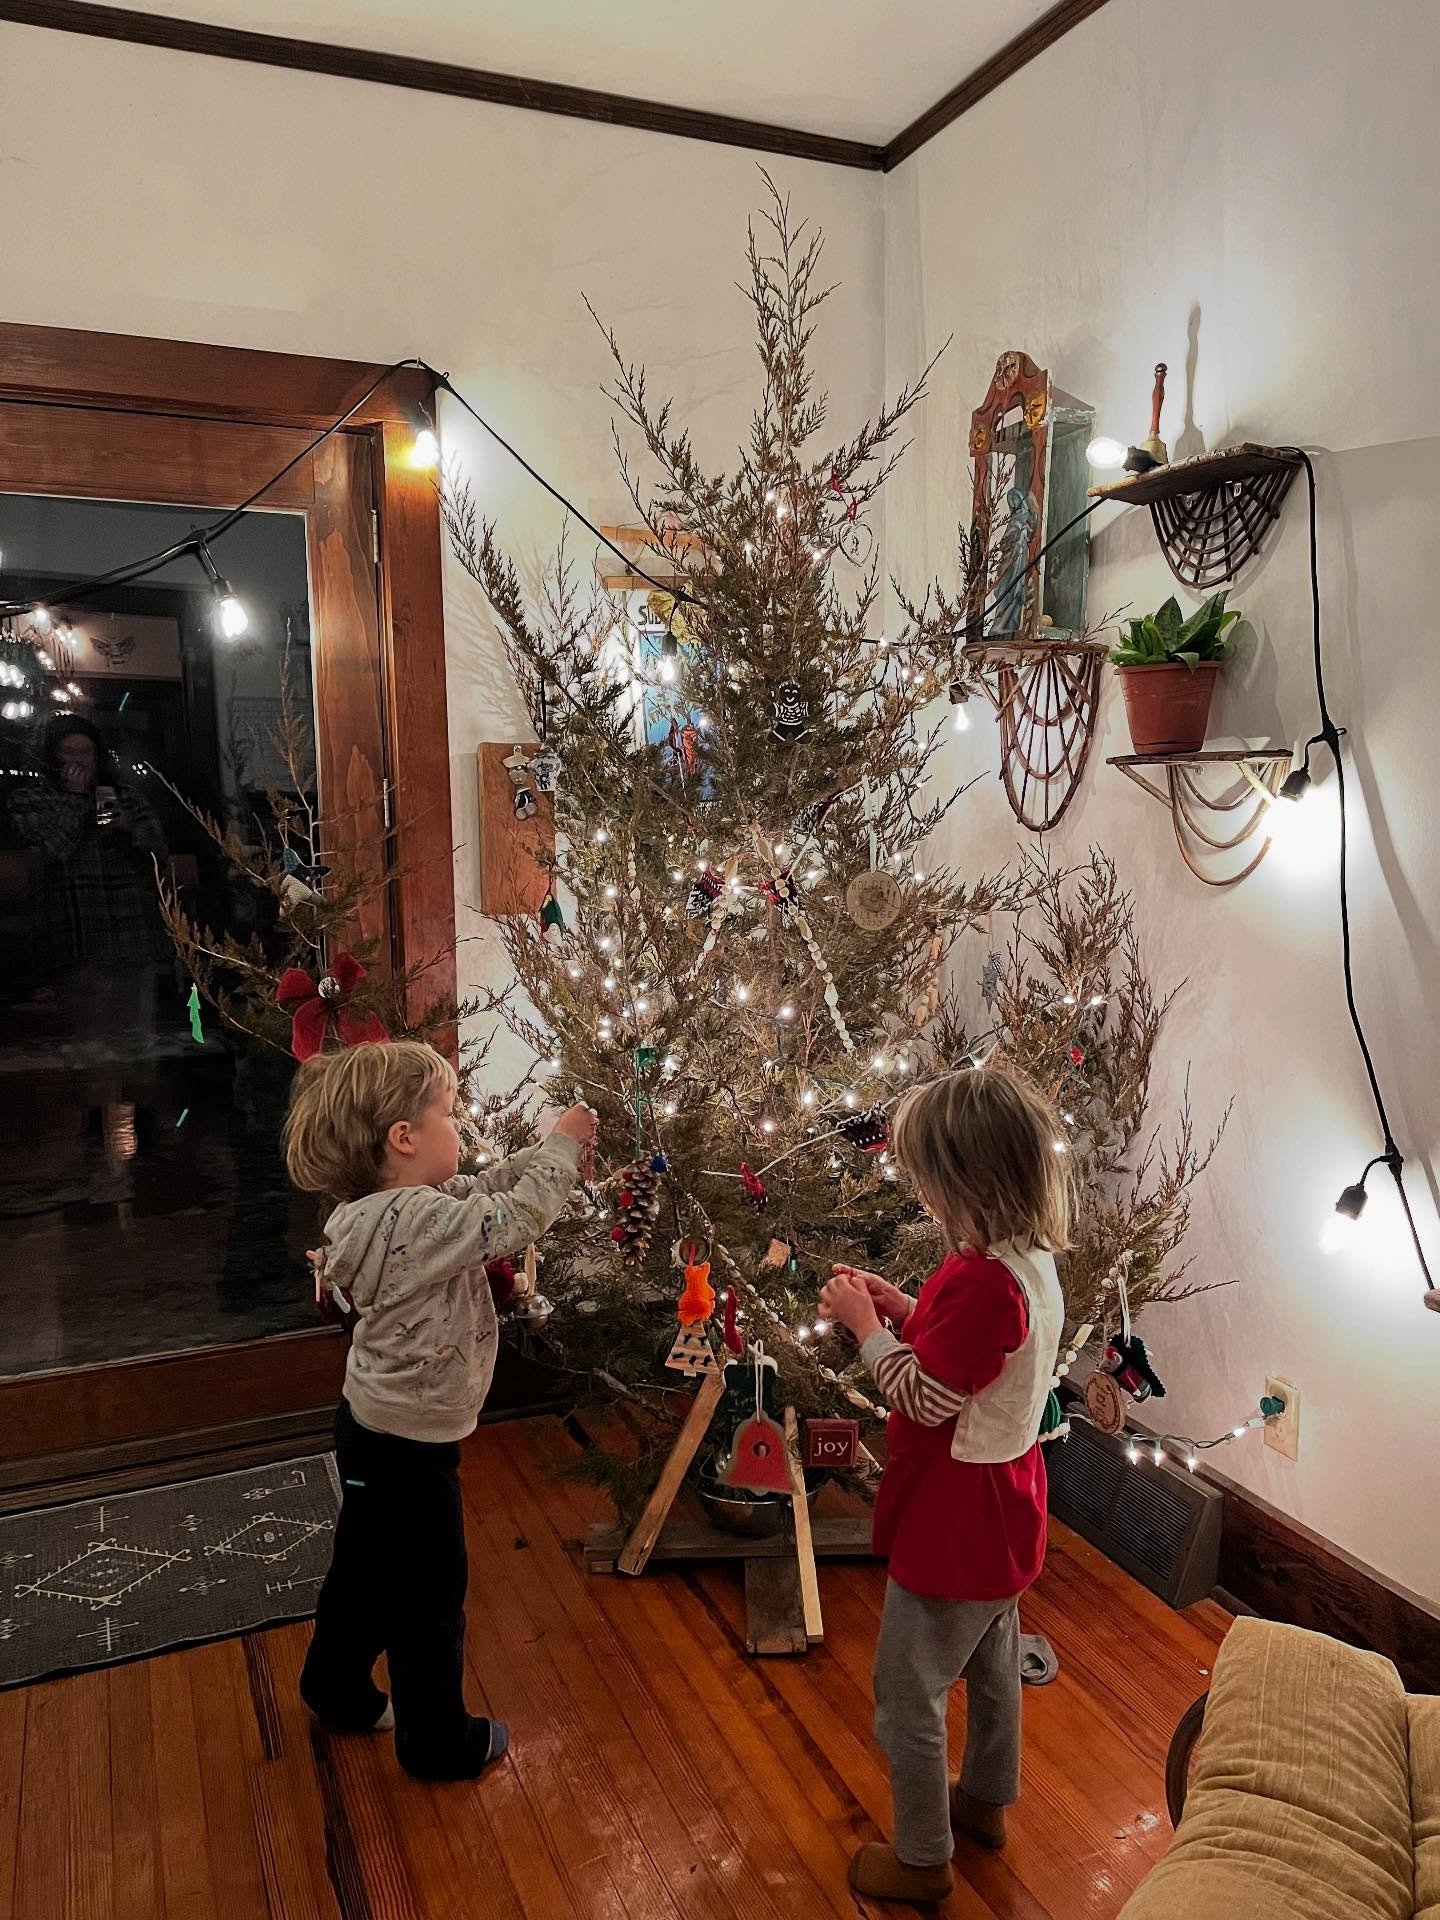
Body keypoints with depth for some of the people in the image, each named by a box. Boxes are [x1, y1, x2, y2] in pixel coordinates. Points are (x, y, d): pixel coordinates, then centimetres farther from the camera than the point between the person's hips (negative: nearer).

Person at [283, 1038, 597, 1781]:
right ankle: (438, 1740, 29)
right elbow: (518, 1216, -29)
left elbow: (487, 1188, 7)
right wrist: (563, 1143, -15)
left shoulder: (385, 1208, -2)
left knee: (366, 1567, 27)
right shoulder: (419, 1221, -32)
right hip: (409, 1446, -9)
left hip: (374, 1429, 9)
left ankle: (339, 1692, 48)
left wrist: (547, 1148, -1)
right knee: (429, 1593, 10)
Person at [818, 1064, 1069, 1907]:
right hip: (1002, 1516, 9)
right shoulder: (1033, 1259, -3)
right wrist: (902, 1307, -1)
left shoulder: (981, 1279, -34)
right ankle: (987, 1801, 51)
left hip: (954, 1527, -9)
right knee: (992, 1664, 29)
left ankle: (923, 1860, 30)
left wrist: (865, 1324, -16)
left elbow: (926, 1398, -27)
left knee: (908, 1695, 12)